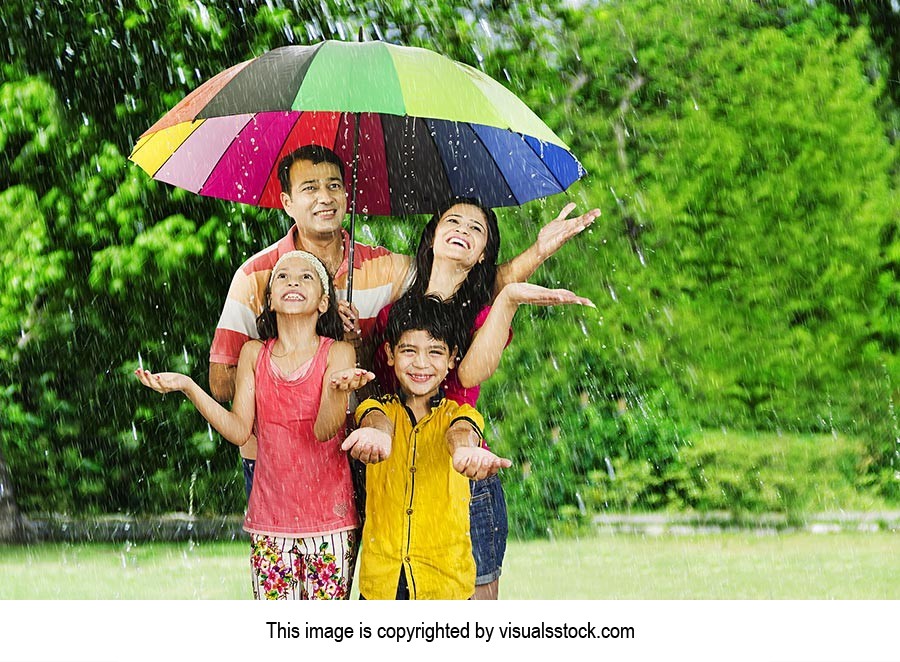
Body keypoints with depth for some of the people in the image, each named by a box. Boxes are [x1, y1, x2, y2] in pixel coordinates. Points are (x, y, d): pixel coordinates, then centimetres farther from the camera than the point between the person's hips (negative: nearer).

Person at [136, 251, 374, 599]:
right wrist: (187, 386, -12)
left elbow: (325, 430, -16)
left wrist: (337, 389, -38)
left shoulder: (338, 353, -3)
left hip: (329, 520, -2)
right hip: (270, 516, 3)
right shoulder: (254, 353, 7)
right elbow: (239, 431, -1)